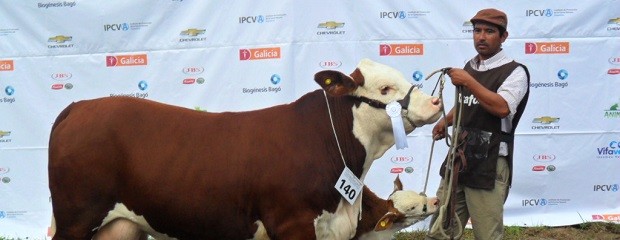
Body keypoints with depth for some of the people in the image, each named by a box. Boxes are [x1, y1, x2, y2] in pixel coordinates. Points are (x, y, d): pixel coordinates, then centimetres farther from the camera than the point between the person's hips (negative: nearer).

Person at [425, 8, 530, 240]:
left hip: (489, 164, -7)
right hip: (458, 159, 7)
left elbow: (502, 107, -25)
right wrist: (445, 121, 12)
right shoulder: (469, 67, 15)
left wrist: (468, 81, -23)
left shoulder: (514, 71, -8)